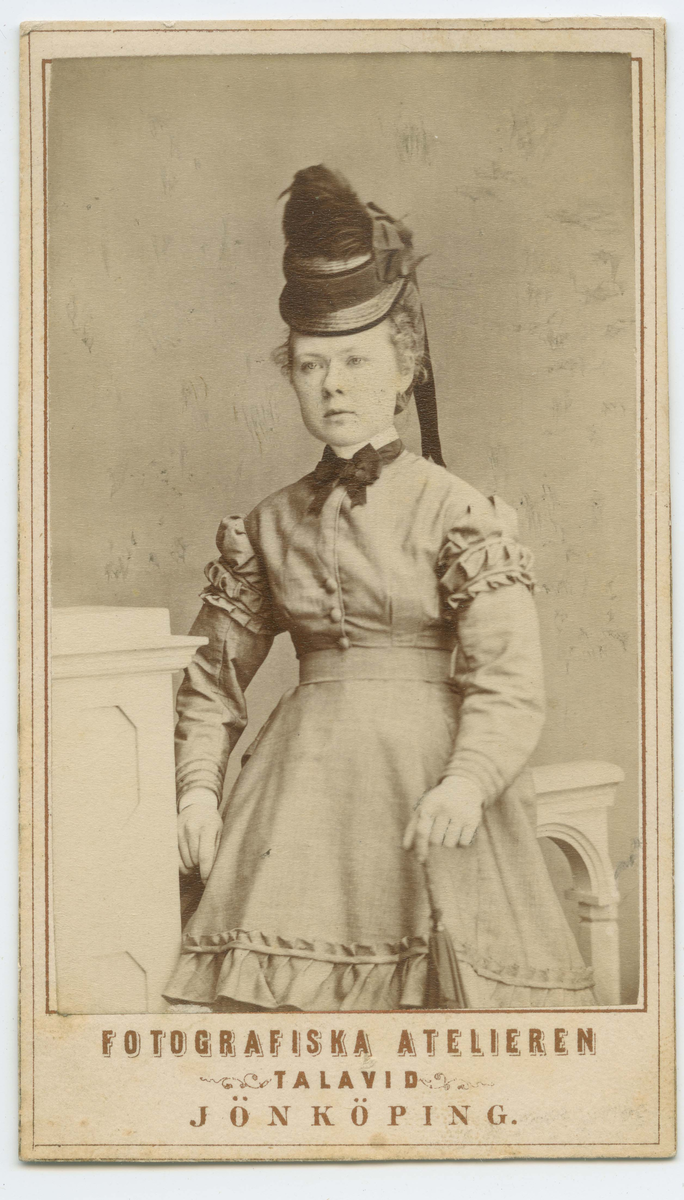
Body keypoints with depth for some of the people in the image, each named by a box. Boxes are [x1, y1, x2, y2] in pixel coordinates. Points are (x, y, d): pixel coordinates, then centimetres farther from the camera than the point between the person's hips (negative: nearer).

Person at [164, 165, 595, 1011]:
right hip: (305, 774, 3)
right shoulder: (269, 525, 10)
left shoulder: (455, 513, -3)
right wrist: (198, 785, 3)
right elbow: (214, 671, 15)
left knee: (431, 975, -8)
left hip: (426, 771, -3)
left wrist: (467, 783, -24)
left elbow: (508, 679, -10)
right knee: (281, 987, -7)